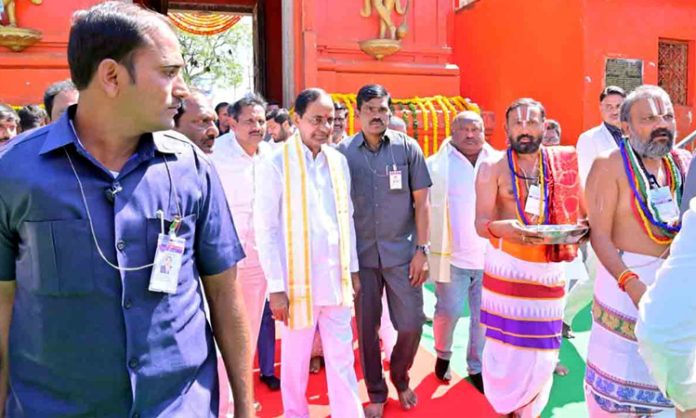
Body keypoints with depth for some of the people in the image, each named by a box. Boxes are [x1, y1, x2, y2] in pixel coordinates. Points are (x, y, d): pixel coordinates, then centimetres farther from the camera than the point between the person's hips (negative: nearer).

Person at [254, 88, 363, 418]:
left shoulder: (338, 161, 5)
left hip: (336, 274, 4)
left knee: (342, 356, 13)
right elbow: (265, 228, -10)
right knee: (296, 357, 12)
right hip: (298, 277, -4)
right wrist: (276, 286, -12)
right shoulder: (276, 162, -9)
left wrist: (353, 267, 12)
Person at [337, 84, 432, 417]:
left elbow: (421, 202, 1)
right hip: (361, 254, 0)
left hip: (402, 253, 0)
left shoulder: (408, 148, -1)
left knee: (411, 324, 6)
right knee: (366, 327, 9)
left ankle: (400, 377, 35)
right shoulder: (342, 152, -1)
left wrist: (422, 250, -3)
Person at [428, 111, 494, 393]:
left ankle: (477, 367, 28)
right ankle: (443, 355, 33)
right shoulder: (436, 165, -3)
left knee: (485, 316, 9)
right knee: (449, 312, 6)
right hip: (452, 254, -2)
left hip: (489, 255, 3)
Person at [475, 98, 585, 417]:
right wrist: (502, 228, -33)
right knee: (506, 344, 6)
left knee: (542, 348, 10)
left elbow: (583, 212, 12)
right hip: (506, 267, -2)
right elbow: (481, 223, -12)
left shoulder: (563, 161, 4)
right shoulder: (493, 167, -4)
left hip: (550, 266, 3)